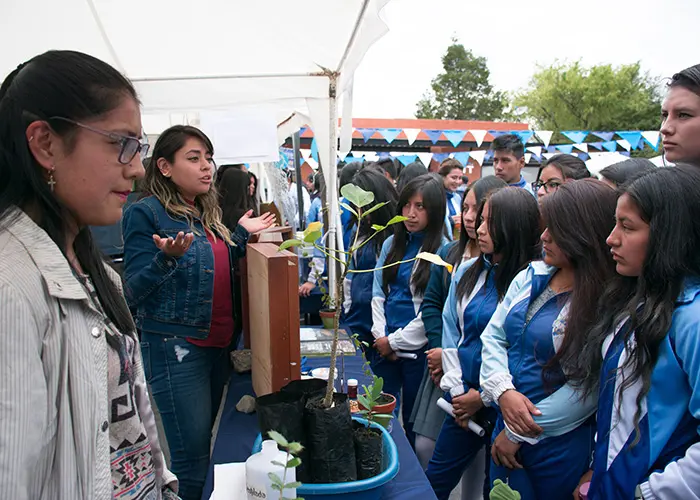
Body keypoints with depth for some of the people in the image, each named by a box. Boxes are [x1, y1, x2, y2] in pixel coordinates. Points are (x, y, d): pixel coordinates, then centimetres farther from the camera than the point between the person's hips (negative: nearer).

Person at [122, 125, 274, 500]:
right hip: (174, 345, -7)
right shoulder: (146, 213, -11)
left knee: (208, 441, 18)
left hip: (218, 342, 8)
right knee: (191, 454, -1)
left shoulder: (207, 213, 11)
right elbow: (133, 291, -14)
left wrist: (241, 234, 11)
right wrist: (167, 257, -30)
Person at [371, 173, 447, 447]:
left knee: (412, 419, 11)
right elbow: (378, 292, 7)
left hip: (416, 349, -5)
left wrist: (395, 341, -10)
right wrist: (381, 336, -4)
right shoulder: (392, 243, 7)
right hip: (383, 345, 5)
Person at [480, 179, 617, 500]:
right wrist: (503, 391, -12)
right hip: (507, 424, 6)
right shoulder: (532, 276, 2)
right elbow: (493, 335, 5)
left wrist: (520, 434, -13)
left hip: (559, 446, -5)